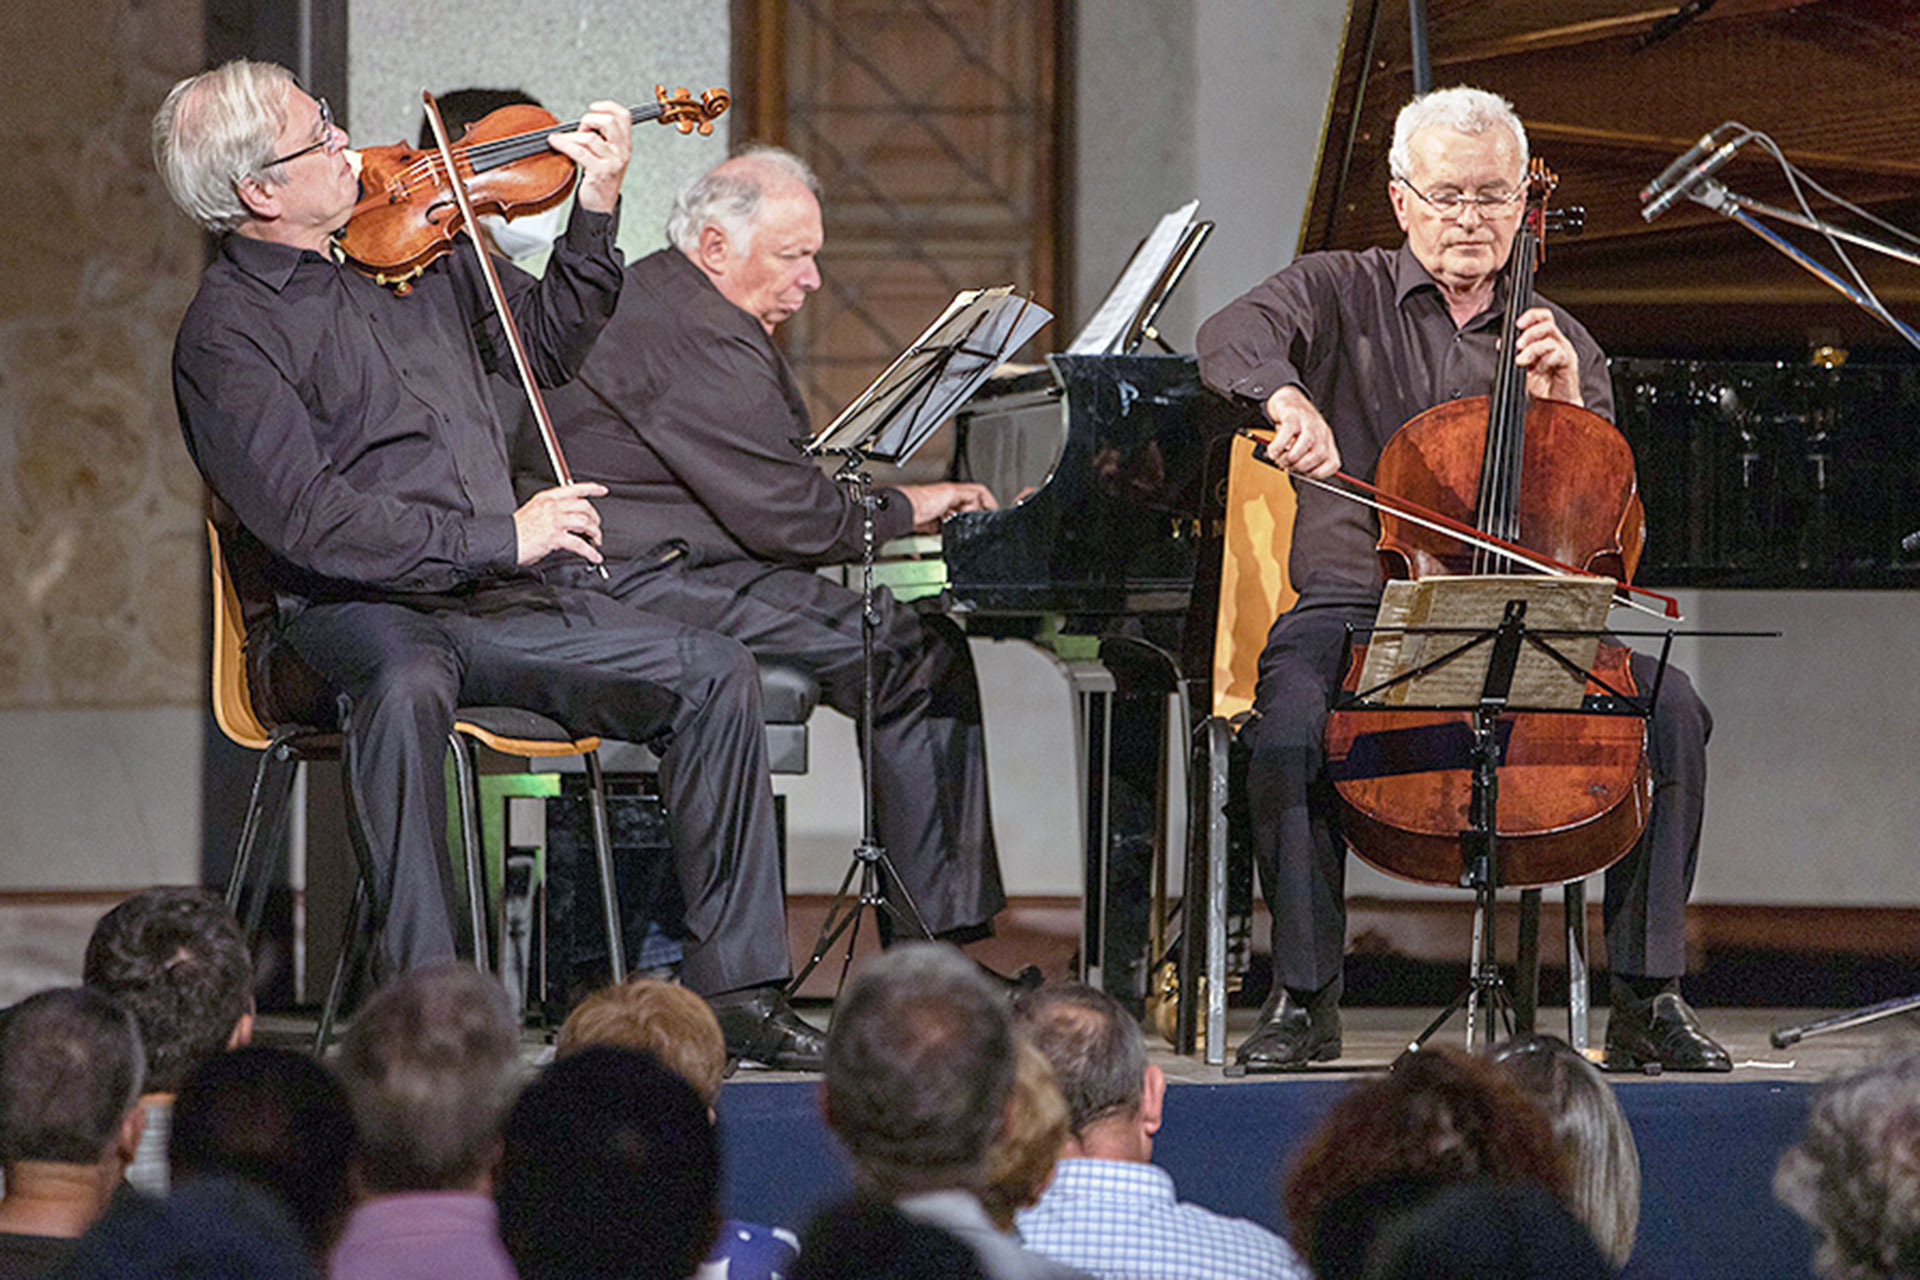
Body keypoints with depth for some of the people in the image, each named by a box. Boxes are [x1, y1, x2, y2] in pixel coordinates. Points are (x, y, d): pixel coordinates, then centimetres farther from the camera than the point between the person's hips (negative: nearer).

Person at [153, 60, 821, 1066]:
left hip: (497, 605, 7)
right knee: (407, 683, -40)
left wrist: (595, 210, 10)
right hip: (351, 618, -7)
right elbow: (308, 524, -21)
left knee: (715, 674, -4)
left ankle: (734, 983, 0)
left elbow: (546, 344, 26)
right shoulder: (227, 335, -10)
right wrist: (501, 539, -22)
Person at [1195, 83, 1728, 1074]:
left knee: (1669, 710, -23)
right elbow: (1233, 338, -14)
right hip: (1357, 605, -2)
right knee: (1290, 723, -34)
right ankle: (1304, 1000, -18)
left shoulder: (1565, 348, 16)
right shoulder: (1343, 294, 9)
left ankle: (1646, 997, -15)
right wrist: (1286, 396, -36)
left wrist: (1564, 407, -5)